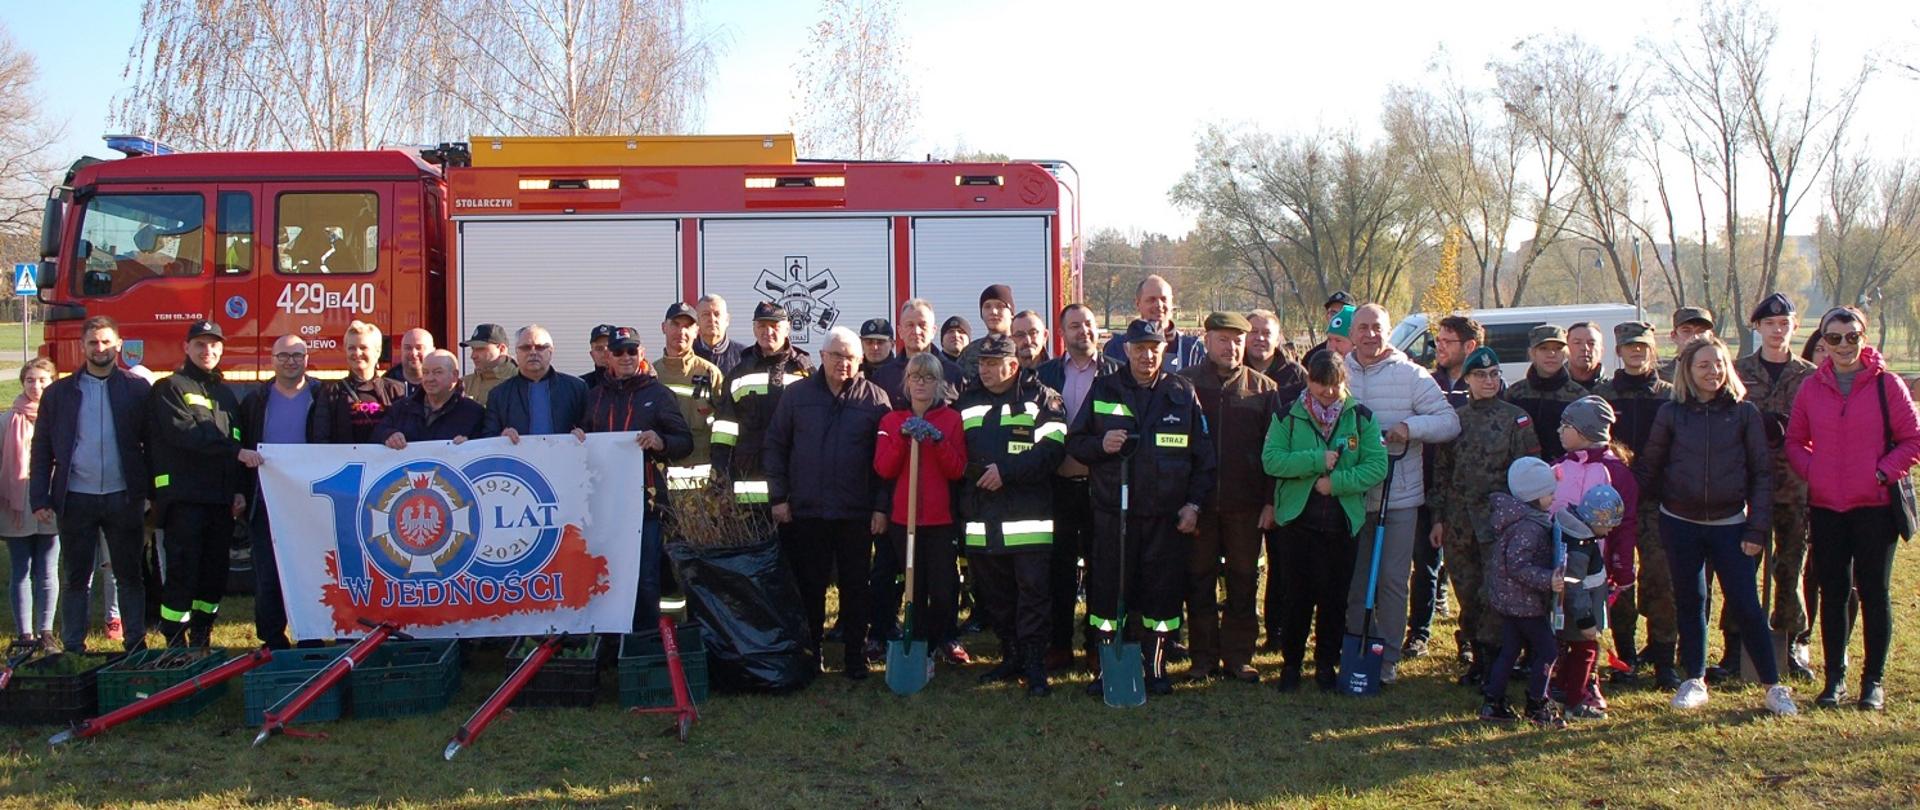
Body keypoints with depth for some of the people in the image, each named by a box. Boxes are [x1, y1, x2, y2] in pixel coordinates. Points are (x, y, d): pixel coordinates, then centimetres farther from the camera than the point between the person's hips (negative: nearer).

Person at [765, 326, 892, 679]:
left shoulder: (875, 398, 0)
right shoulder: (797, 394, 4)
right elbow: (775, 445, 6)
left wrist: (882, 506, -6)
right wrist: (778, 497, 0)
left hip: (856, 514, -1)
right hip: (804, 511, 1)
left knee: (855, 587, 7)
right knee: (809, 586, 9)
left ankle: (855, 655, 17)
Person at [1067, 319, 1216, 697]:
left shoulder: (1182, 393, 6)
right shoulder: (1103, 390, 6)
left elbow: (1203, 455, 8)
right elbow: (1074, 443, 8)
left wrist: (1193, 503, 1)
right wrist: (1100, 445, -12)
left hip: (1166, 516, 0)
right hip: (1113, 513, 0)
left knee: (1164, 591, 5)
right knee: (1107, 591, 2)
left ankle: (1156, 667, 19)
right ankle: (1103, 668, 13)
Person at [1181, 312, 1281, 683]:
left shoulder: (1264, 388, 6)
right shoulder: (1185, 384, 3)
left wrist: (1271, 500, -3)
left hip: (1246, 504, 1)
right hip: (1197, 502, -1)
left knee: (1244, 582, 7)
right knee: (1199, 581, 6)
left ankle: (1238, 657, 17)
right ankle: (1204, 657, 15)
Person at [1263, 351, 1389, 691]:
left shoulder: (1361, 418, 0)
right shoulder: (1288, 416, -1)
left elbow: (1378, 466, -7)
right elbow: (1271, 459, -12)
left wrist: (1337, 482, -18)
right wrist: (1316, 460, -21)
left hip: (1343, 522, 1)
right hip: (1298, 520, -1)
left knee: (1335, 598, 9)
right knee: (1296, 596, 6)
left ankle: (1326, 664, 24)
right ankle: (1290, 663, 20)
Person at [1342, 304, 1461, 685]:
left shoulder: (1411, 375, 0)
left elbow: (1450, 421, -3)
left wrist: (1411, 427, -19)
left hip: (1399, 497, -2)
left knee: (1393, 579, 3)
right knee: (1353, 578, 9)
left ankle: (1388, 657, 14)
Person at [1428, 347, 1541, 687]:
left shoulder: (1516, 418, 1)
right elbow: (1441, 471, 12)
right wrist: (1438, 518, 7)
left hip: (1498, 518, -3)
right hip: (1459, 520, 3)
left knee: (1495, 592, -8)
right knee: (1467, 594, 7)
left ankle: (1493, 659, 2)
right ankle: (1476, 657, 19)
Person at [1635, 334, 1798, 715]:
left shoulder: (1745, 413, -1)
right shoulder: (1671, 413, 1)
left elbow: (1762, 473, 1)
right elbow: (1647, 468, 8)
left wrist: (1757, 528, -4)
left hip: (1729, 525, -1)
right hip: (1679, 524, 1)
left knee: (1747, 605, -2)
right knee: (1689, 602, 10)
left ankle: (1774, 685, 10)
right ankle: (1694, 680, 22)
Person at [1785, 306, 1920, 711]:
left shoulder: (1886, 385, -3)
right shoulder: (1811, 389, 5)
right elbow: (1794, 441, 13)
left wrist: (1884, 472, -13)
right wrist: (1811, 471, -3)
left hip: (1875, 506, -2)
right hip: (1825, 507, 3)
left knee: (1874, 592, 6)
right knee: (1832, 593, 9)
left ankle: (1873, 680, 15)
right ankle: (1835, 677, 18)